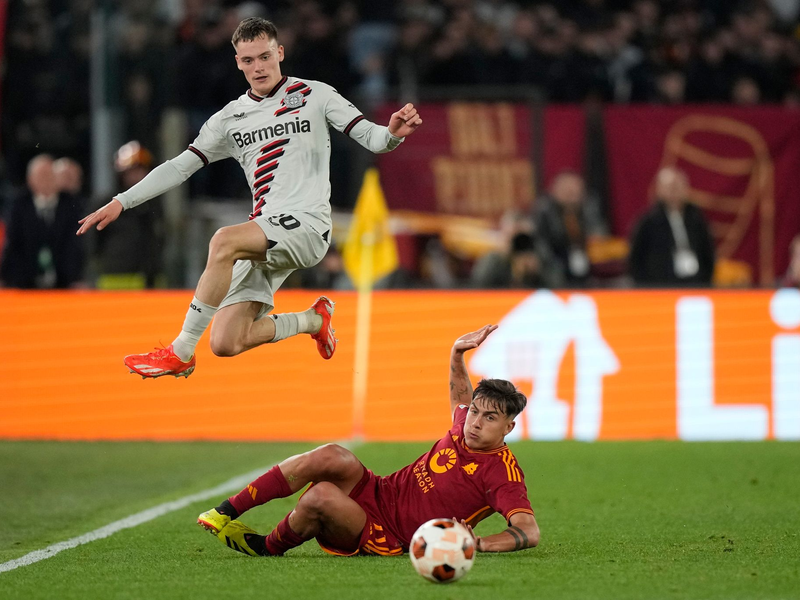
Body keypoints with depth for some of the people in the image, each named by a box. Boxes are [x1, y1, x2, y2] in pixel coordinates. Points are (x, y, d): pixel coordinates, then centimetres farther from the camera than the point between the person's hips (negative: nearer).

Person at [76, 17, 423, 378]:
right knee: (226, 343, -7)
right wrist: (120, 202, 8)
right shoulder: (230, 118, 15)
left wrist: (392, 133, -24)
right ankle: (313, 319, 21)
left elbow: (370, 138, 1)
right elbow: (180, 167, 16)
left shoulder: (315, 95, 6)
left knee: (223, 241, -33)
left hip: (307, 226, -5)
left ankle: (181, 352, -26)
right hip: (266, 236, 5)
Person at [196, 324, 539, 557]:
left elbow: (530, 532, -28)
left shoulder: (502, 474, -18)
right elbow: (460, 392, 27)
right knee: (332, 458, -26)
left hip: (386, 538, -6)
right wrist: (457, 352, 9)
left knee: (322, 494, -34)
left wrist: (477, 544, -42)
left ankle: (268, 548, -4)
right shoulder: (464, 426, 3)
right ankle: (227, 512, -20)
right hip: (377, 492, 7)